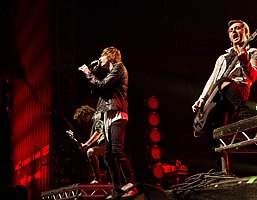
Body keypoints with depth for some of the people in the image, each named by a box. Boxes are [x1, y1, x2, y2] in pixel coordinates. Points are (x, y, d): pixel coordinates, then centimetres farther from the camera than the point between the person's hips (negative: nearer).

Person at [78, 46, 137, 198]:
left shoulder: (119, 67, 0)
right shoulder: (111, 72, 26)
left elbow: (102, 86, -10)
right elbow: (98, 90, 21)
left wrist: (88, 73, 1)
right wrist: (92, 72, 17)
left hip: (117, 115, -10)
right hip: (109, 116, 10)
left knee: (117, 150, -22)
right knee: (109, 155, 3)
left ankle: (131, 186, -26)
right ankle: (118, 190, 3)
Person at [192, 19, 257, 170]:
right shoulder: (223, 58, 34)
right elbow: (212, 79, 28)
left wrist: (245, 61, -21)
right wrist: (202, 99, 13)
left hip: (239, 89, -5)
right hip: (219, 97, 5)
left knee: (223, 83, -40)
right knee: (212, 130, -16)